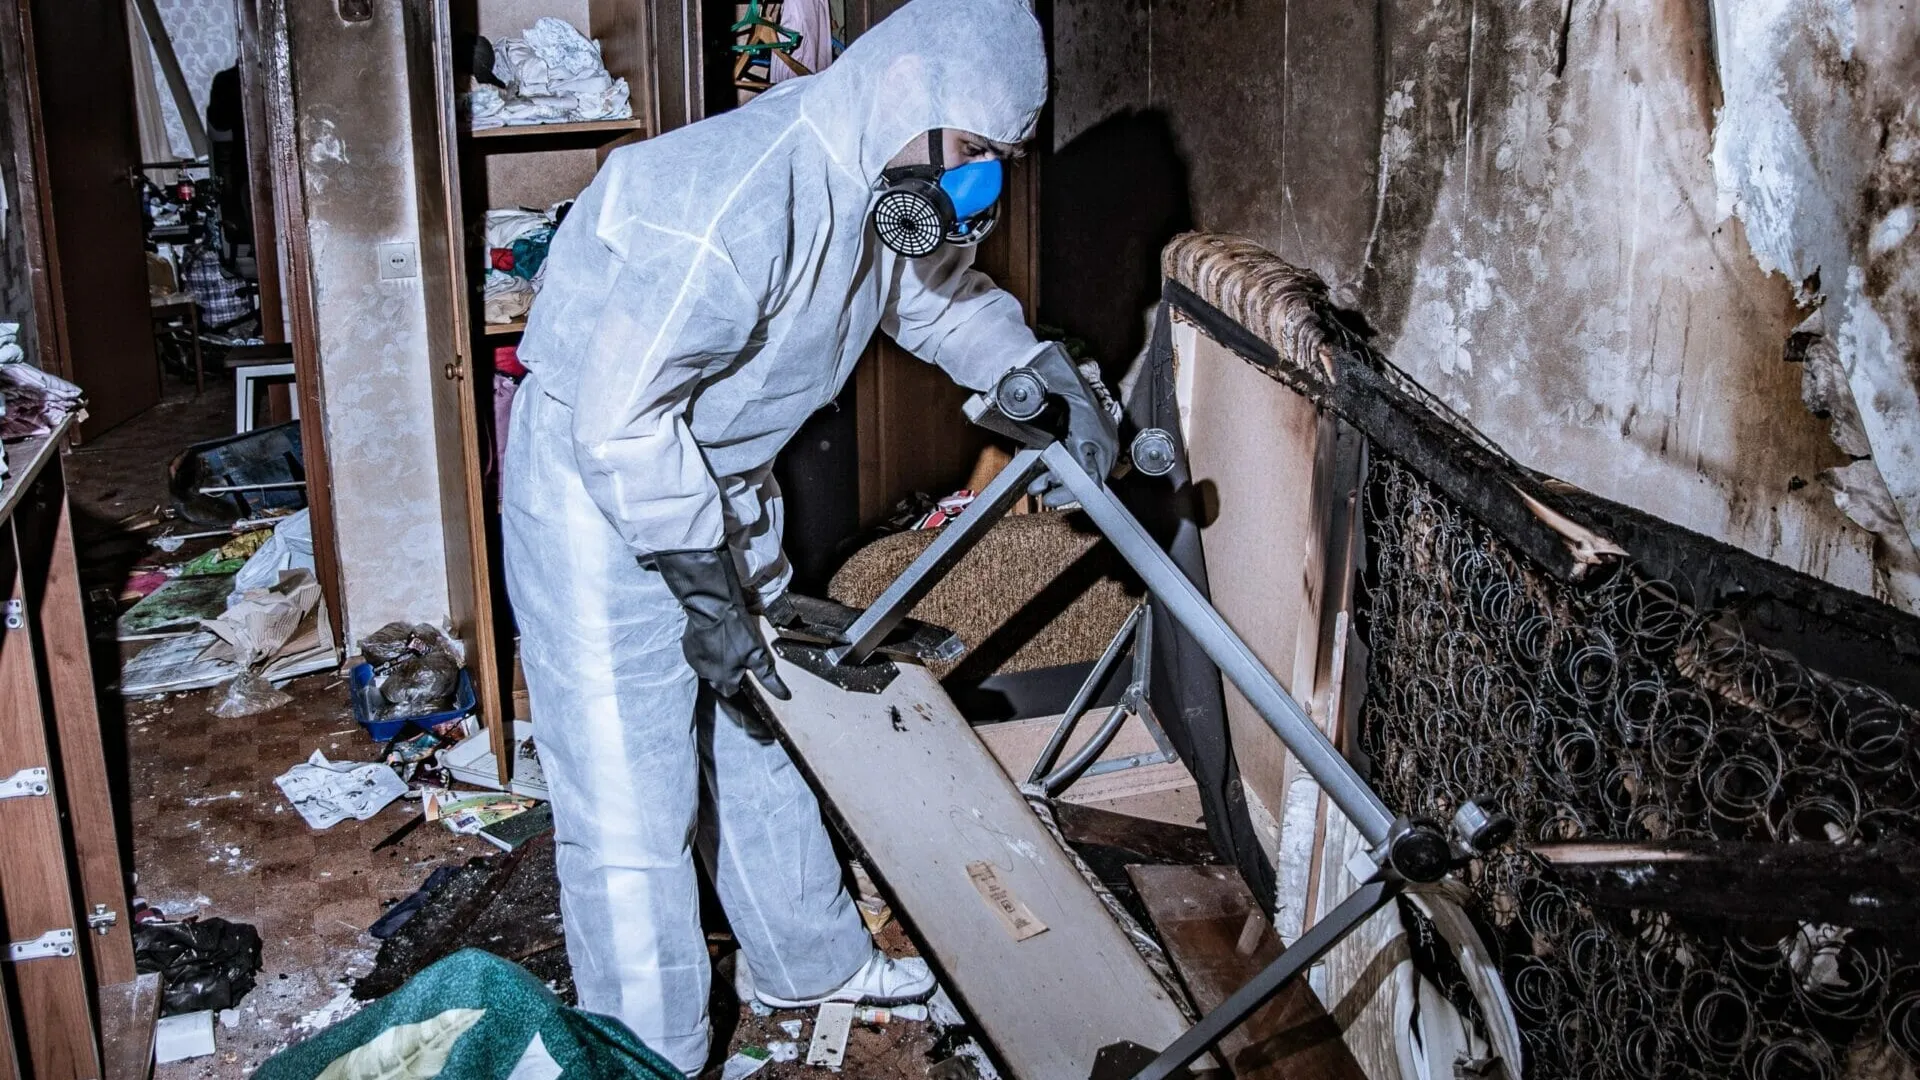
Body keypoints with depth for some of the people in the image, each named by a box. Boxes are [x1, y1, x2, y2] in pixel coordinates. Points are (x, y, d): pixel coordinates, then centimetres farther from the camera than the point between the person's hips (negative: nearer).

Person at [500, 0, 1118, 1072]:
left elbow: (945, 293, 17)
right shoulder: (741, 203, -33)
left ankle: (811, 958, 41)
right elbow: (620, 422, -32)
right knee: (632, 807, -2)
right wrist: (706, 589, -24)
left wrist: (1048, 371, 2)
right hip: (601, 492, -9)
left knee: (765, 729, 21)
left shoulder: (882, 179, -4)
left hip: (724, 474, 9)